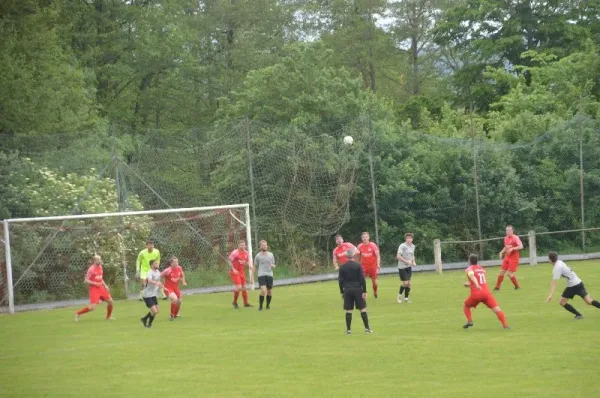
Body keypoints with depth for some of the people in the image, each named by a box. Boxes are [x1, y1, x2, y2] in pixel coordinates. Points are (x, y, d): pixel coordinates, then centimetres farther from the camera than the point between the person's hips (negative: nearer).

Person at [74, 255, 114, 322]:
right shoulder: (91, 269, -14)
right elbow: (86, 280, -15)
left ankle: (108, 317, 23)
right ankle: (77, 313, 2)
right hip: (94, 289, -8)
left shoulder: (100, 267, 10)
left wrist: (105, 285, 11)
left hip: (101, 288, 8)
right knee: (92, 307, -15)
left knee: (110, 301, 4)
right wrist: (95, 283, -24)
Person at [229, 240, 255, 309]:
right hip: (235, 272, -7)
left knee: (244, 287, 10)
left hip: (242, 272, 7)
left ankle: (246, 303, 19)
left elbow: (248, 260, 16)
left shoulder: (246, 253, 4)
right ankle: (235, 302, 6)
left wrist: (250, 266, -5)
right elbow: (230, 261, -11)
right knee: (238, 287, -14)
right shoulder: (235, 253, -15)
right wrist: (233, 269, -18)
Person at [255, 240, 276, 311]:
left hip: (269, 275, 4)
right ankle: (260, 306, -4)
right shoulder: (258, 256, 3)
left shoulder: (271, 255, 10)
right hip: (261, 275, -3)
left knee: (269, 292, 6)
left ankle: (268, 305, 26)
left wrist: (272, 266, -6)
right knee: (263, 291, -18)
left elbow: (273, 265, 19)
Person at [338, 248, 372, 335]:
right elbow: (362, 279, -8)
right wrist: (364, 291, -4)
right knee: (363, 309, 3)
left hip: (347, 290, 2)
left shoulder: (342, 267, 2)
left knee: (348, 310, 5)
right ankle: (367, 328, 0)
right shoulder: (358, 266, -5)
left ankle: (348, 329, 4)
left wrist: (342, 292, 12)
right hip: (358, 290, -2)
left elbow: (340, 280, 4)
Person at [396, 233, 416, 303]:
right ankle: (400, 295, 13)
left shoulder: (413, 246, 10)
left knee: (409, 283, 2)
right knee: (405, 282, -10)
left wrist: (413, 262, 7)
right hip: (402, 267, -7)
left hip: (409, 267, 7)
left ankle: (406, 298, 10)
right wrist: (406, 261, -24)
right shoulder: (402, 246, -14)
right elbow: (398, 256, -19)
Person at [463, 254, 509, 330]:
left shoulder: (469, 269, 7)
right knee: (496, 309, -6)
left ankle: (469, 321, 2)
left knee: (466, 306, 23)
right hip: (486, 292, 3)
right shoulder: (482, 269, 23)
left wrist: (476, 285, -35)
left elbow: (472, 276, -17)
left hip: (476, 293, -2)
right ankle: (505, 325, -25)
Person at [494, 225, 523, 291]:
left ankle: (517, 286, 8)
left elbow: (521, 246, -24)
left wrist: (512, 249, -33)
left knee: (509, 274, -11)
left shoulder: (515, 238, -13)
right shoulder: (506, 238, 10)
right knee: (501, 272, 5)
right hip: (507, 257, 7)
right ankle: (497, 287, 15)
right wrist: (502, 252, 9)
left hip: (514, 258, -7)